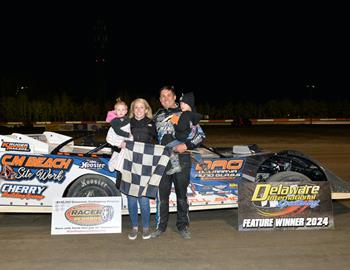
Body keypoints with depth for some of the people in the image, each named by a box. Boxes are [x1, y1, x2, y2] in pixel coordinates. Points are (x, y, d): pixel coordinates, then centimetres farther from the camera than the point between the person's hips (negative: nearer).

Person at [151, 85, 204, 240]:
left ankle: (182, 226, 18)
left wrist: (186, 145, -13)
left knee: (181, 193, 6)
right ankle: (161, 226, 15)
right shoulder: (157, 116, 16)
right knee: (162, 193, 3)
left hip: (181, 158, -2)